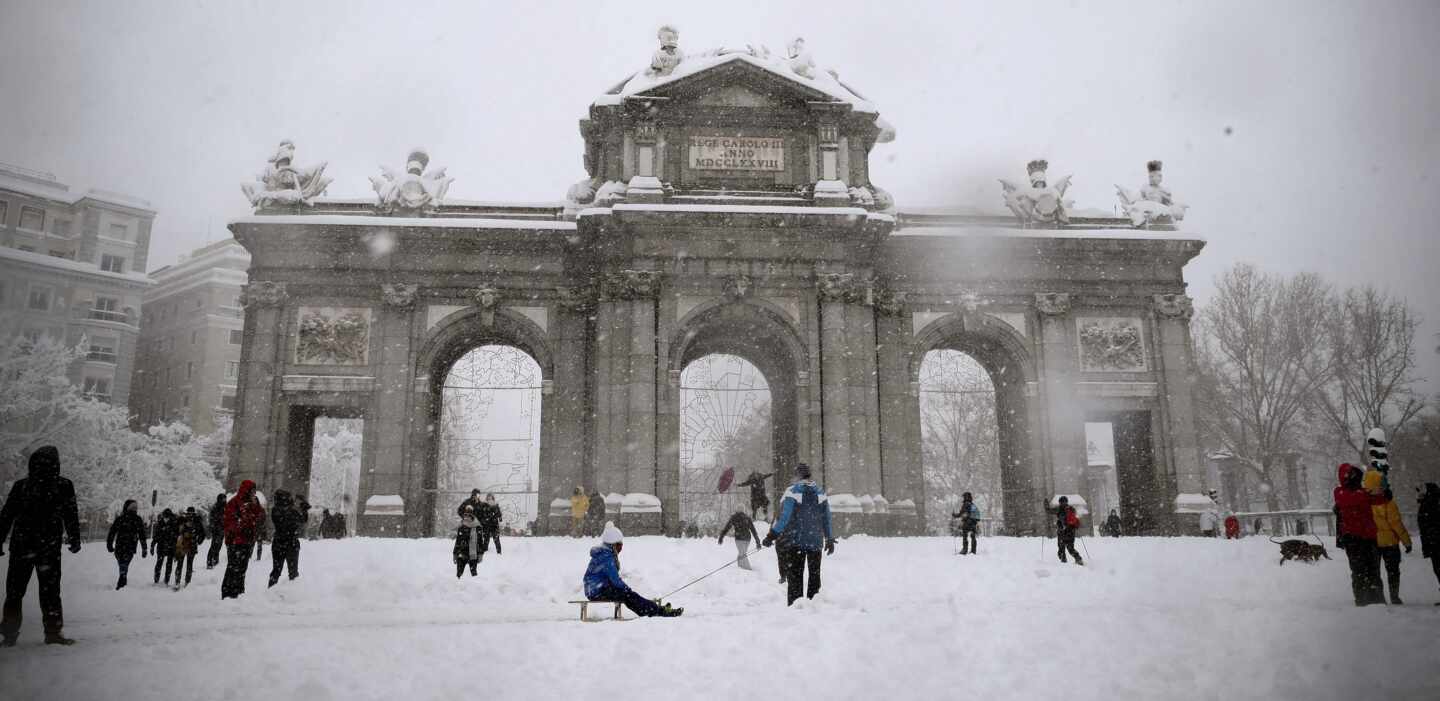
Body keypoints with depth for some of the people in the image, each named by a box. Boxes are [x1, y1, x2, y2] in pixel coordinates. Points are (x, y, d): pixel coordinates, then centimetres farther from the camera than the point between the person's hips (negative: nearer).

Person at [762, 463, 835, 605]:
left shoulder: (792, 491, -9)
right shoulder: (820, 492, 4)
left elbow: (783, 517, -15)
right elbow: (827, 519, 7)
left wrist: (771, 535, -10)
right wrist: (830, 539, 15)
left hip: (795, 542, -3)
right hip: (815, 542, 4)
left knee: (794, 577, 2)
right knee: (815, 575, 14)